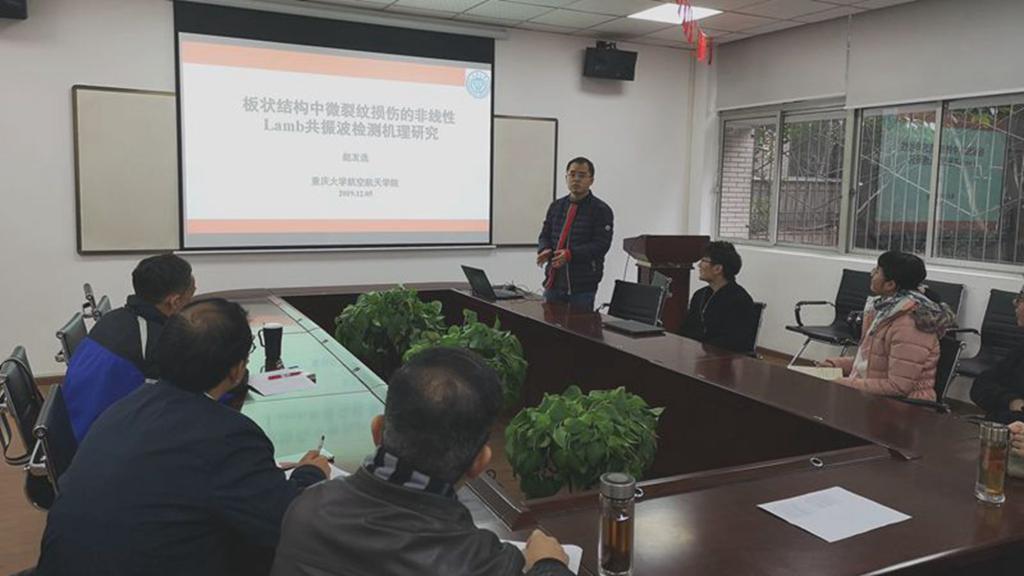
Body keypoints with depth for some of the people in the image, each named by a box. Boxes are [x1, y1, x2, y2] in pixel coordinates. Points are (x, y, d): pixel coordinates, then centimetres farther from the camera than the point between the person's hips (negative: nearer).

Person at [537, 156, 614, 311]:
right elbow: (545, 235, 17)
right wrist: (545, 250, -7)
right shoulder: (556, 206, 14)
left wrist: (570, 254, -23)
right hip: (553, 282, 5)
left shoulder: (601, 210, -3)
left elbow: (601, 245, -12)